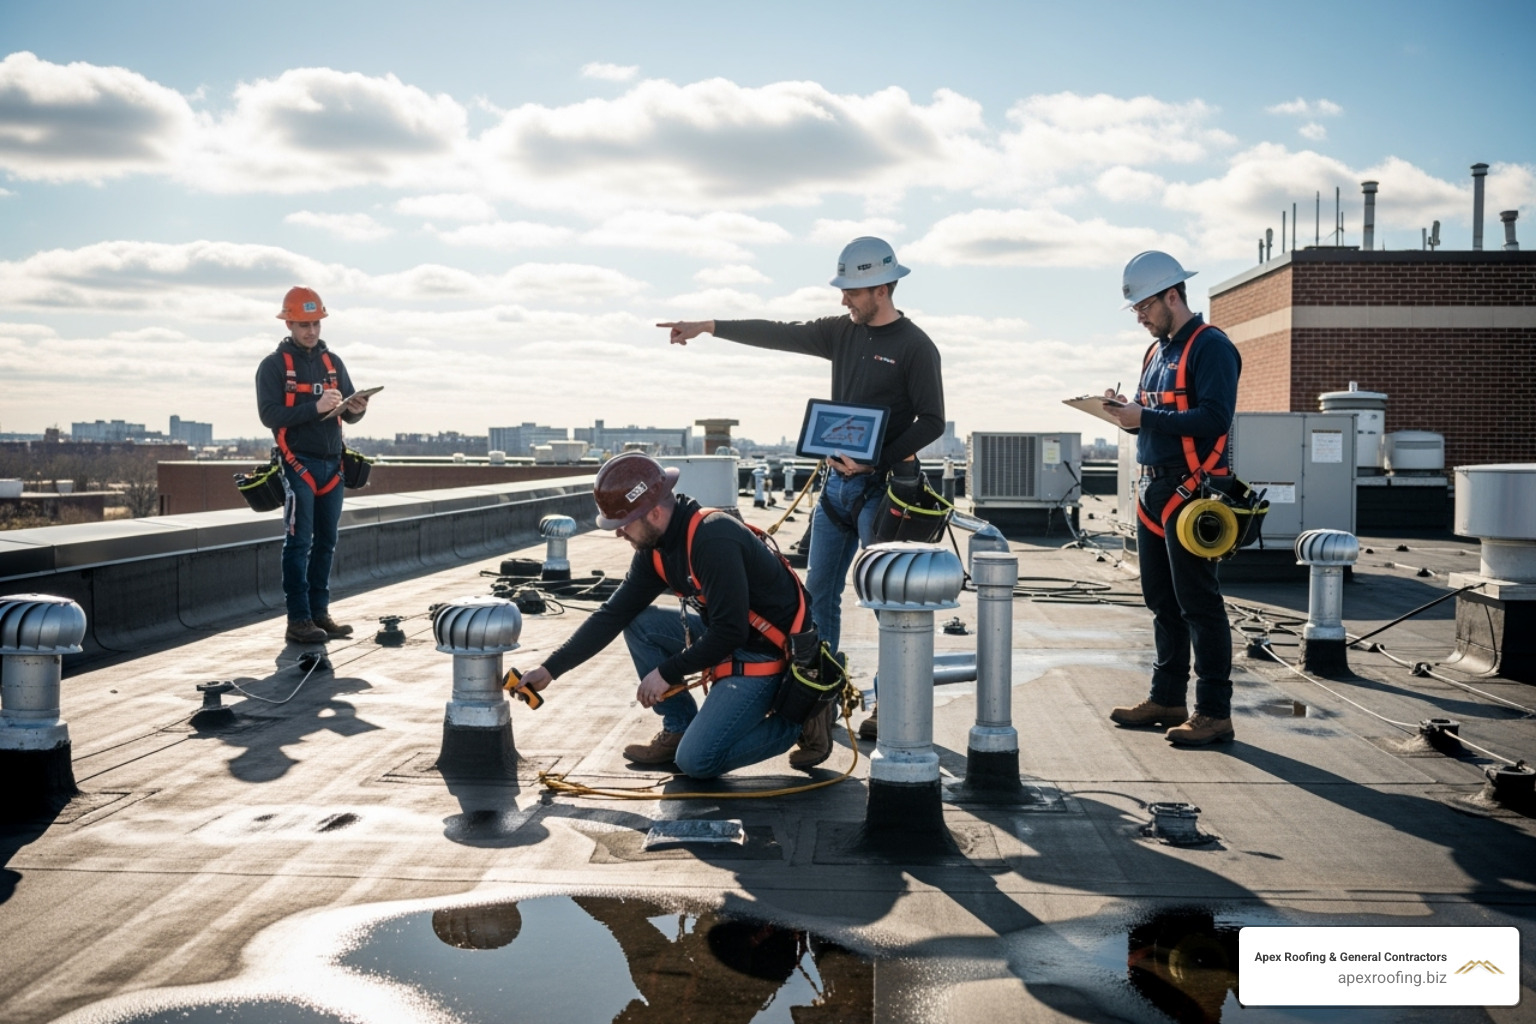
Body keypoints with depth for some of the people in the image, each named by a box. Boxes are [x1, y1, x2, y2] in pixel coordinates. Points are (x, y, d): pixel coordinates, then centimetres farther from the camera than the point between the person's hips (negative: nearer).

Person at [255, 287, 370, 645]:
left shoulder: (333, 362, 14)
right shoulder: (274, 365, -1)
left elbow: (348, 414, 13)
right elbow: (269, 415, -12)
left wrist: (355, 409, -11)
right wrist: (315, 407, -23)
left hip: (332, 464, 5)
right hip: (298, 464, -5)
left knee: (326, 542, 7)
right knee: (299, 542, -6)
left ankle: (319, 613, 14)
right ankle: (298, 620, -4)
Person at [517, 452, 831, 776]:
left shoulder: (714, 540, -28)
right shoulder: (656, 547, -1)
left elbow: (730, 632, -27)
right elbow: (613, 615, 5)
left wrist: (667, 672, -16)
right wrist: (550, 669, 2)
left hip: (769, 651, -9)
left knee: (696, 760, -15)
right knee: (639, 624, 2)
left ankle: (799, 720, 3)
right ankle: (679, 729, 10)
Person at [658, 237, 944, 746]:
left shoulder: (915, 348, -9)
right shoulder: (842, 332, 10)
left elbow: (932, 422, -11)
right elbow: (778, 334, 10)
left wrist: (876, 461, -20)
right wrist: (710, 326, 6)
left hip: (882, 487, -7)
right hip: (838, 481, 7)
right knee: (818, 591, 7)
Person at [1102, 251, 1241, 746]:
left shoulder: (1210, 347, -10)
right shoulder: (1158, 351, 18)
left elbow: (1213, 418, -21)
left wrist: (1144, 418, -20)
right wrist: (1127, 411, 3)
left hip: (1190, 493, -9)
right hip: (1153, 489, 9)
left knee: (1198, 604, -6)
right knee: (1162, 602, 14)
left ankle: (1214, 712, -1)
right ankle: (1168, 699, 23)